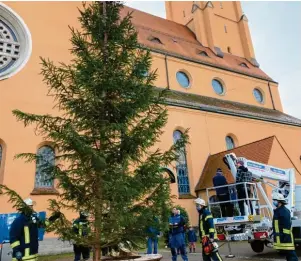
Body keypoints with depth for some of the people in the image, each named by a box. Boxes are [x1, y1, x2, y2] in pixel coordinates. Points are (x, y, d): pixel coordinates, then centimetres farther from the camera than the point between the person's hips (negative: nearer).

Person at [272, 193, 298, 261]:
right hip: (279, 236, 10)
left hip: (285, 235, -10)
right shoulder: (277, 211, 15)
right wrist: (274, 232, 22)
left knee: (290, 253, -5)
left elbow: (287, 225, -21)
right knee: (286, 253, 16)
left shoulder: (284, 211, -16)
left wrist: (286, 235, -23)